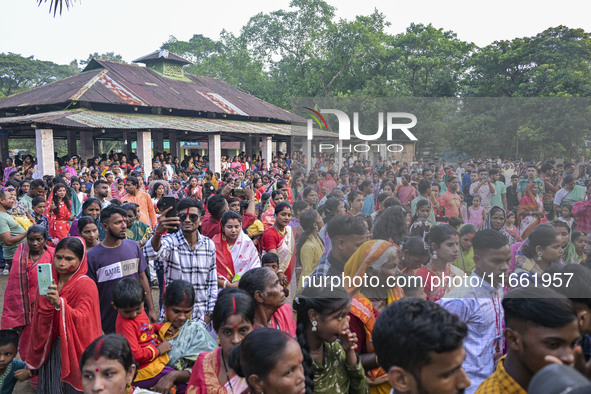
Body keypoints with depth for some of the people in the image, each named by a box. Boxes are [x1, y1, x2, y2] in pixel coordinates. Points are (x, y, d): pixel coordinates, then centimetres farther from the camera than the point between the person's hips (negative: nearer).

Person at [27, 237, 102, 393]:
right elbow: (39, 319, 6)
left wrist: (60, 303, -37)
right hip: (50, 348, 5)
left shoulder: (87, 285, -14)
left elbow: (84, 320, -26)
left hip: (74, 349, -5)